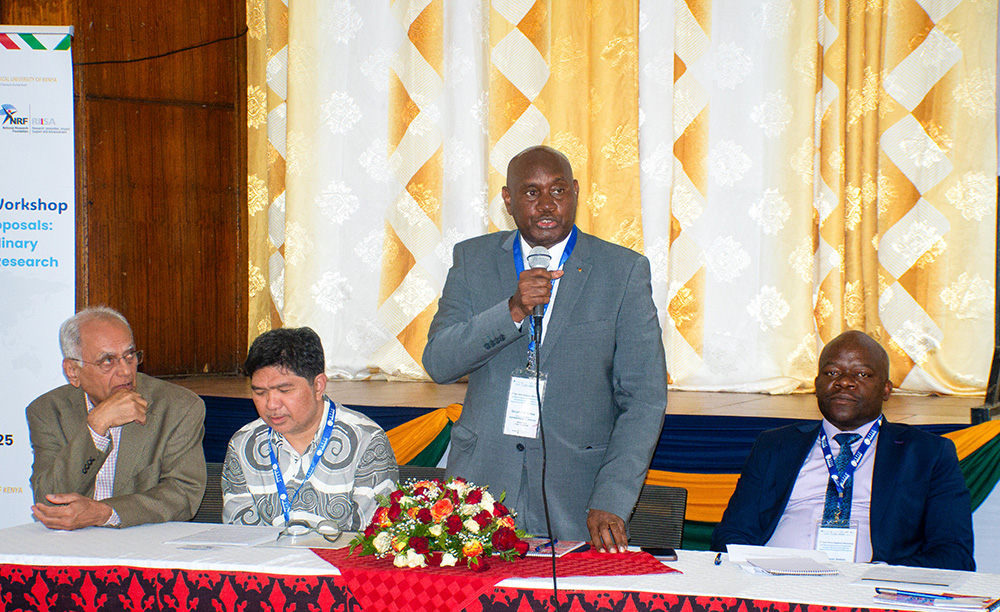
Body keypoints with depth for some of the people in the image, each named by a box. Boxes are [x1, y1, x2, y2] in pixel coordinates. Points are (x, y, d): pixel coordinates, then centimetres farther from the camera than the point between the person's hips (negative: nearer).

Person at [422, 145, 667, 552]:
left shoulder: (623, 271, 0)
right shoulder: (472, 260, 8)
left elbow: (645, 398, -4)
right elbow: (437, 362, -3)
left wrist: (610, 503, -13)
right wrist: (513, 310, -18)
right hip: (483, 479, 2)